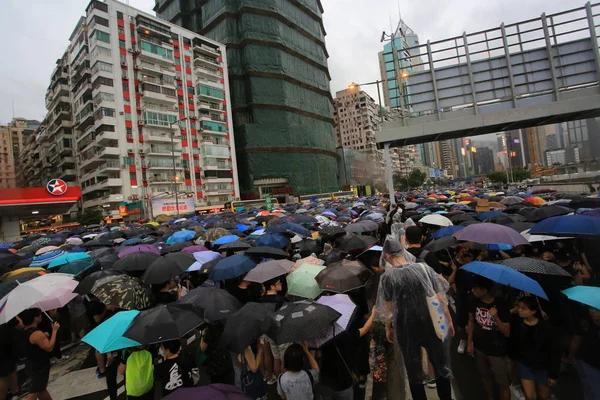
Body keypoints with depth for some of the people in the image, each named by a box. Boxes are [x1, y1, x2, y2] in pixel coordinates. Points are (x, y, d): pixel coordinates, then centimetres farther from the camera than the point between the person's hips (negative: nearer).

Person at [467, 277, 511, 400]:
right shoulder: (475, 302, -10)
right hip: (479, 348, 4)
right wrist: (469, 343, 4)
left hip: (497, 351, -4)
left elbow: (507, 333, -17)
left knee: (503, 384, 7)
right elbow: (471, 321, 4)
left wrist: (496, 318, -34)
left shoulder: (501, 306, -22)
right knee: (486, 377, 23)